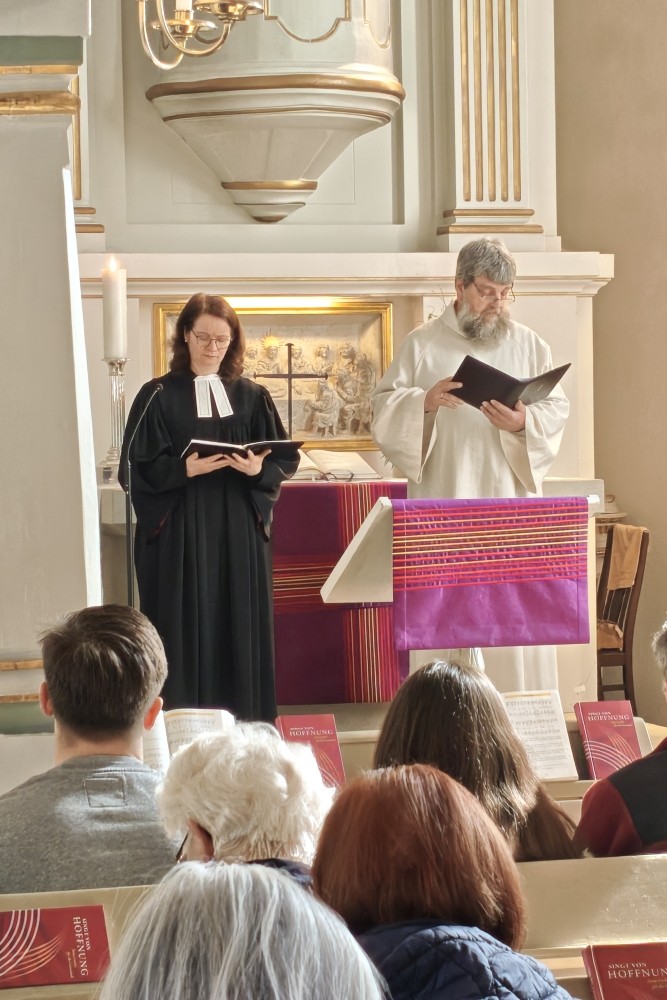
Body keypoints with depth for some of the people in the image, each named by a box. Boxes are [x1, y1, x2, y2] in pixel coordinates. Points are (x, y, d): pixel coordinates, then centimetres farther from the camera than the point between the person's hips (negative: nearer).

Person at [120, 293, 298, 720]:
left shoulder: (252, 396, 8)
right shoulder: (159, 396, 0)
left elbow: (284, 462, 7)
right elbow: (138, 468, -4)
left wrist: (258, 470, -14)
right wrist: (184, 469, -20)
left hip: (240, 532, 3)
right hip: (180, 532, -2)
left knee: (240, 626, 4)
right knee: (186, 629, -3)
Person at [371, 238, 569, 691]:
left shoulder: (530, 346, 11)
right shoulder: (422, 344, 6)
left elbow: (558, 411, 5)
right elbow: (385, 408, 1)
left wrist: (524, 423, -16)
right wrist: (424, 401, -19)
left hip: (511, 505, 2)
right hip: (445, 506, -1)